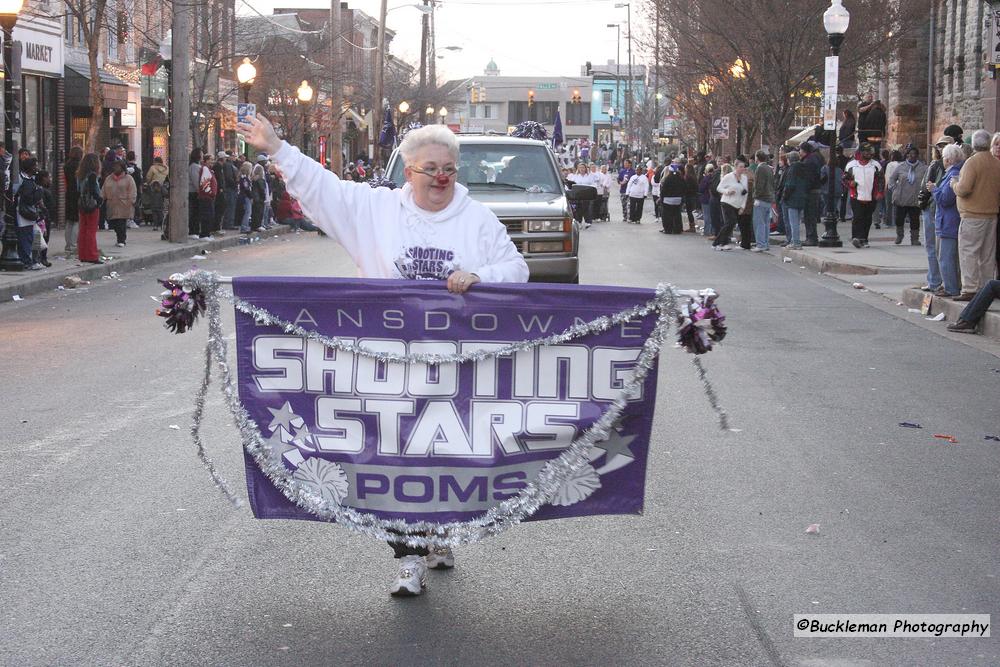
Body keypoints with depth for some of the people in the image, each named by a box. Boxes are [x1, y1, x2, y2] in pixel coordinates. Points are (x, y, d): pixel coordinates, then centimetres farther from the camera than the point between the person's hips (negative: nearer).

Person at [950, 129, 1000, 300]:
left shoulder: (972, 162, -12)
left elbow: (963, 189, -19)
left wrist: (954, 183, 0)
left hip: (973, 216, -7)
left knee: (968, 253, -4)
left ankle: (969, 290, -9)